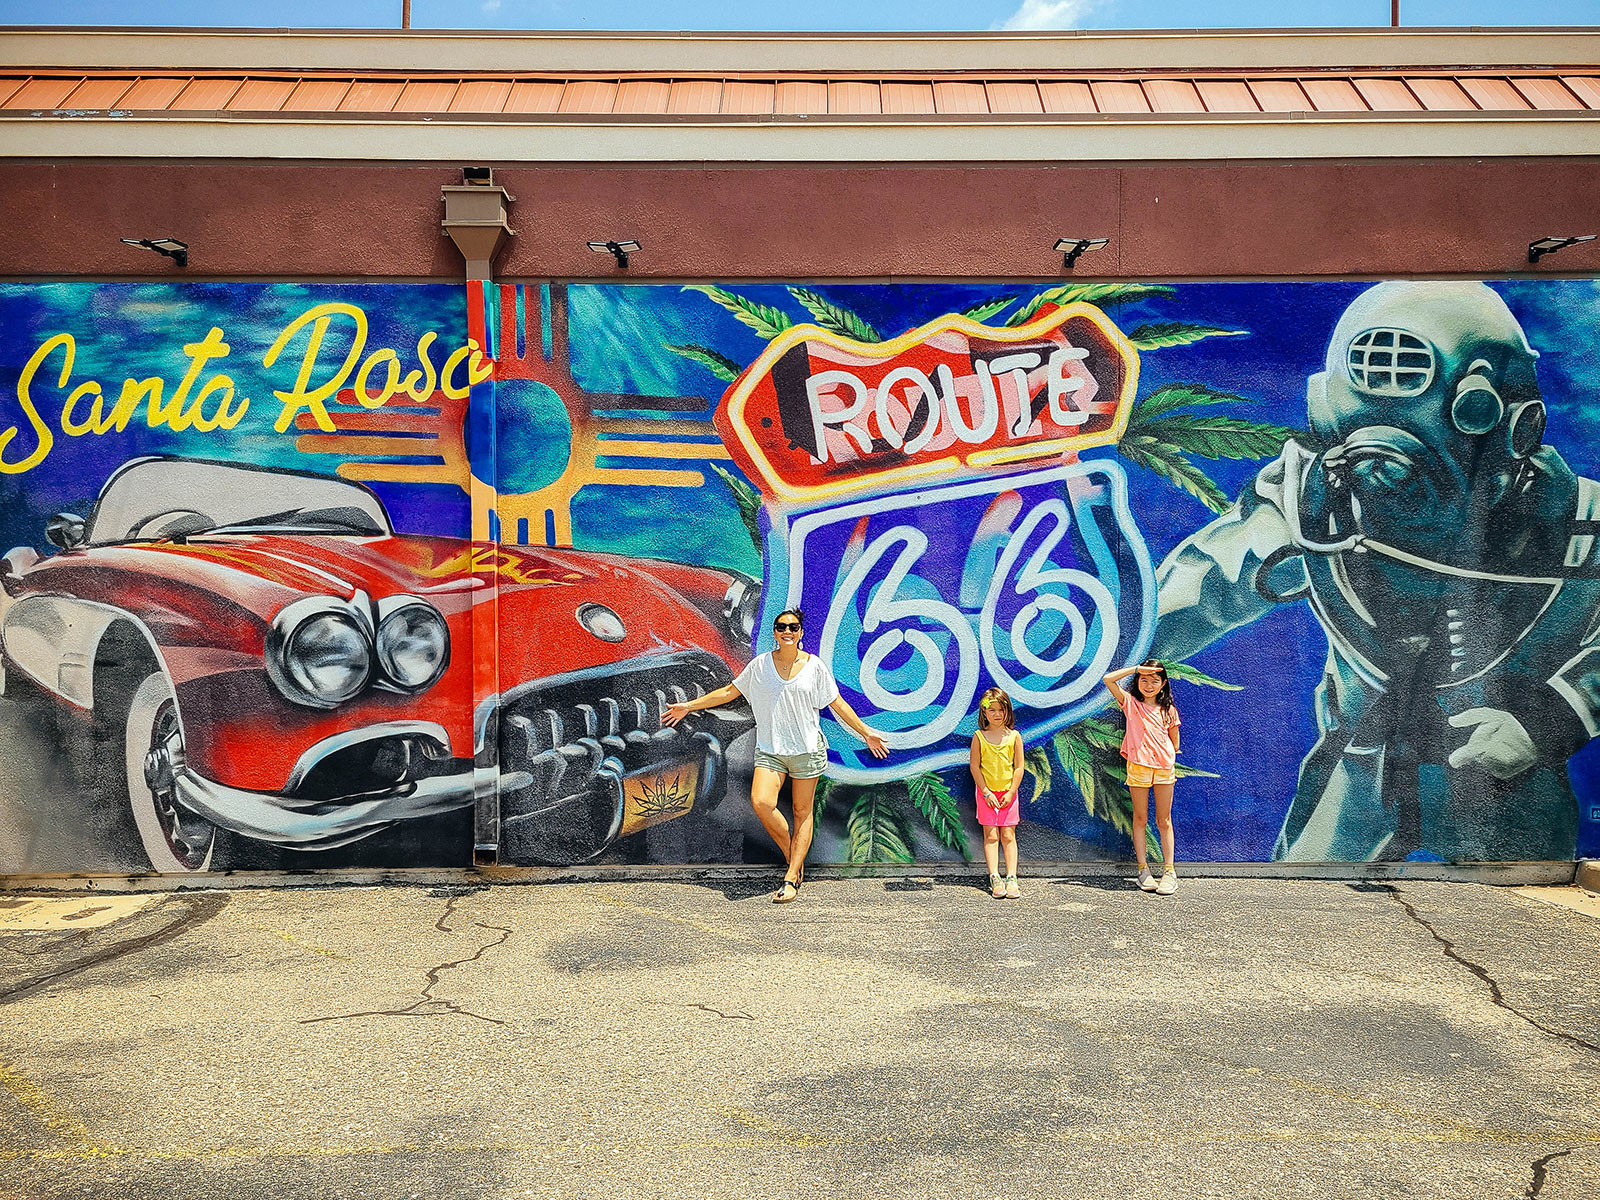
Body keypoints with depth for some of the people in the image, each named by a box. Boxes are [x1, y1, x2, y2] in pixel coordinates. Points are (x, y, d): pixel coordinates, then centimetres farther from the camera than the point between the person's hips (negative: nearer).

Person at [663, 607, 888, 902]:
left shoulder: (814, 666, 1)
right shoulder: (760, 665, 4)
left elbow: (838, 704, 8)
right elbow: (729, 692, 13)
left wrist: (866, 732, 6)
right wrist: (689, 706, 12)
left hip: (807, 748, 0)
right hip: (769, 749, 1)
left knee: (802, 812, 1)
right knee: (761, 803, -18)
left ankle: (791, 878, 7)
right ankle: (793, 857, 3)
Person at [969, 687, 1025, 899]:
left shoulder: (1014, 736, -2)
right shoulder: (979, 737, -4)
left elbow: (1018, 767, -1)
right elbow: (975, 767, -4)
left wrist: (1011, 792, -7)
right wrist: (986, 792, -10)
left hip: (1008, 793, 1)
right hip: (987, 793, -1)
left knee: (1008, 835, 1)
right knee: (991, 835, -1)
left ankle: (1011, 878, 0)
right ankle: (995, 879, -2)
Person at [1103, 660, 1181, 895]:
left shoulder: (1168, 710, 9)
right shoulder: (1130, 703, 6)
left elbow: (1174, 741, 17)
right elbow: (1109, 679, -5)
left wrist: (1169, 759, 6)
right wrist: (1137, 668, -4)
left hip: (1164, 767, 1)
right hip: (1138, 767, -1)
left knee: (1164, 820, 5)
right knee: (1140, 818, 4)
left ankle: (1169, 871, 8)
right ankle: (1143, 869, 8)